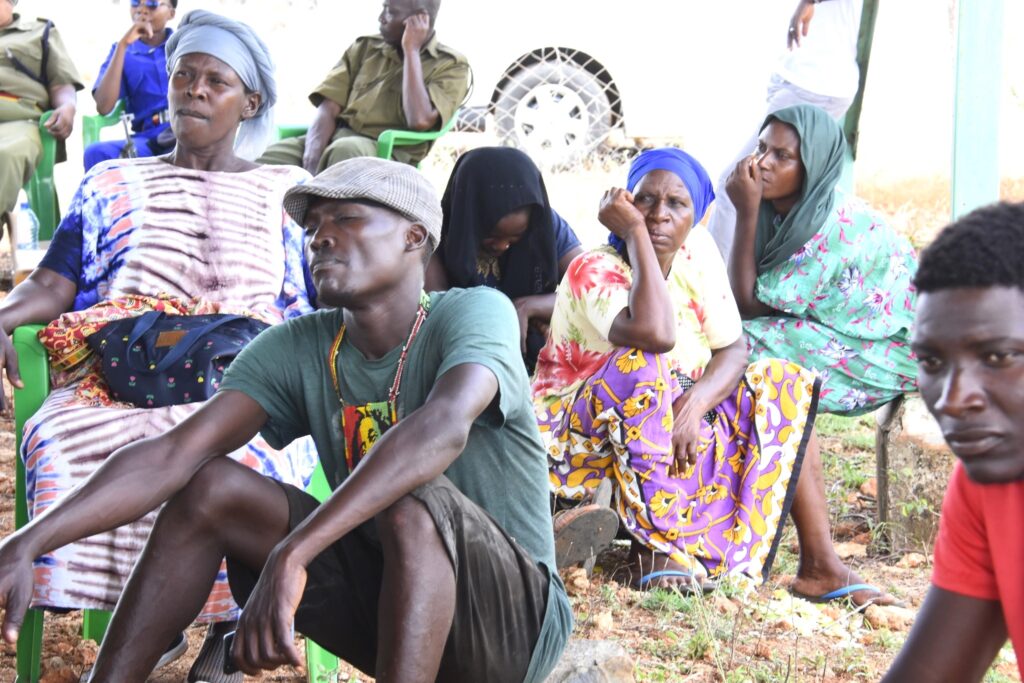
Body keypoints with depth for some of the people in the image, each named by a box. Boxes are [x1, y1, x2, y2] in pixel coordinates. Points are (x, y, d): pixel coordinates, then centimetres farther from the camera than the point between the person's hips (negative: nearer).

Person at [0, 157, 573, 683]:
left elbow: (443, 427, -38)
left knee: (415, 504, -35)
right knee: (209, 486, -7)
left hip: (514, 616, -5)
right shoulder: (300, 350, -1)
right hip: (384, 603, 5)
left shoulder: (474, 313, -16)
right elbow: (174, 454, -13)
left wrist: (291, 556, -47)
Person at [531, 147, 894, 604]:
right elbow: (656, 334, -41)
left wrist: (694, 405, -26)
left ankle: (819, 565, -8)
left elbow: (734, 348, -6)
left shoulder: (696, 251, -3)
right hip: (584, 439, -7)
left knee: (783, 383, -3)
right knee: (641, 365, -34)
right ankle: (655, 546, -31)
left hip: (676, 425, 7)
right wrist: (635, 233, -32)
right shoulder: (594, 271, -21)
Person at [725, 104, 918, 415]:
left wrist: (747, 212, -24)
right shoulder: (793, 210, -3)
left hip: (887, 353, -8)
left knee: (748, 343, -20)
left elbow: (749, 305, -22)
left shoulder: (831, 226, -28)